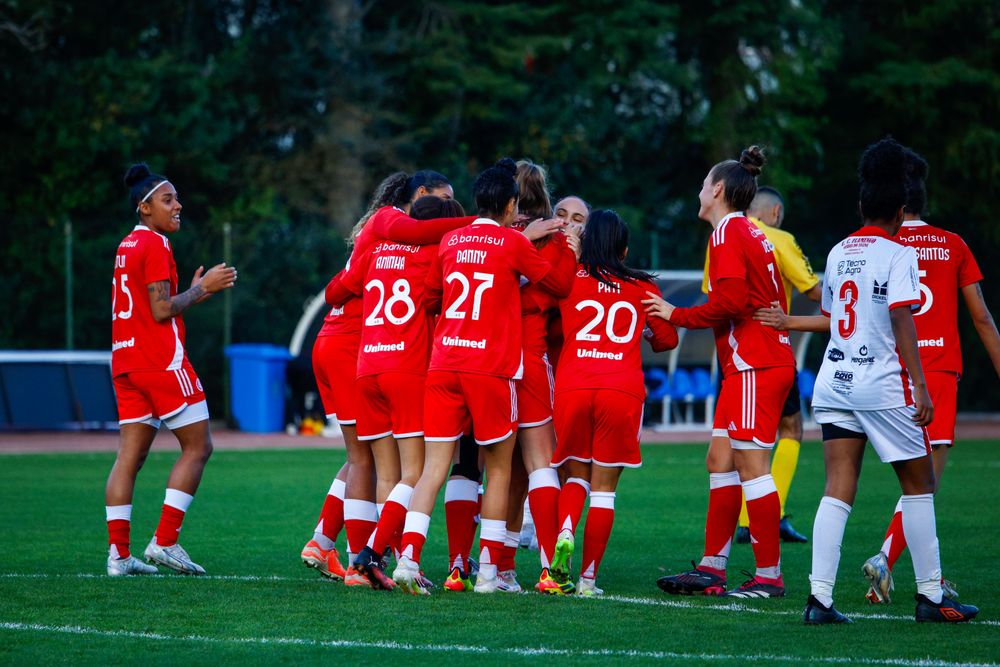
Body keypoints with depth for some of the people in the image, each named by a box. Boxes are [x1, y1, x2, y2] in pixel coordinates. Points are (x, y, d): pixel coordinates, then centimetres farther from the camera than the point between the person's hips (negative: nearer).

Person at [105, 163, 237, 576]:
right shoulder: (155, 245, -10)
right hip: (162, 361, -9)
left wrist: (195, 291, 16)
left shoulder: (127, 246, 18)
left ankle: (119, 553, 0)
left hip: (127, 363, 9)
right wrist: (201, 288, -4)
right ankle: (165, 541, -7)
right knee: (198, 447, -1)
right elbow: (161, 310, -15)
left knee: (131, 456, 5)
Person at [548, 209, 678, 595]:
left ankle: (565, 533, -14)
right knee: (604, 487, 6)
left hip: (572, 387, 0)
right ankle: (588, 578, 1)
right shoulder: (641, 287, 12)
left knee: (575, 475, 17)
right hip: (623, 390, 0)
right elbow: (667, 338, 19)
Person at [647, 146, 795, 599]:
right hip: (755, 363, 10)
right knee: (720, 461, 10)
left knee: (751, 465, -8)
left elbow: (729, 301, -19)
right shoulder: (750, 233, 19)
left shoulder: (728, 232, -9)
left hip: (753, 366, -10)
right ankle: (712, 569, 10)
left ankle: (769, 575, -7)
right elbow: (774, 299, 18)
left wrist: (678, 316, -8)